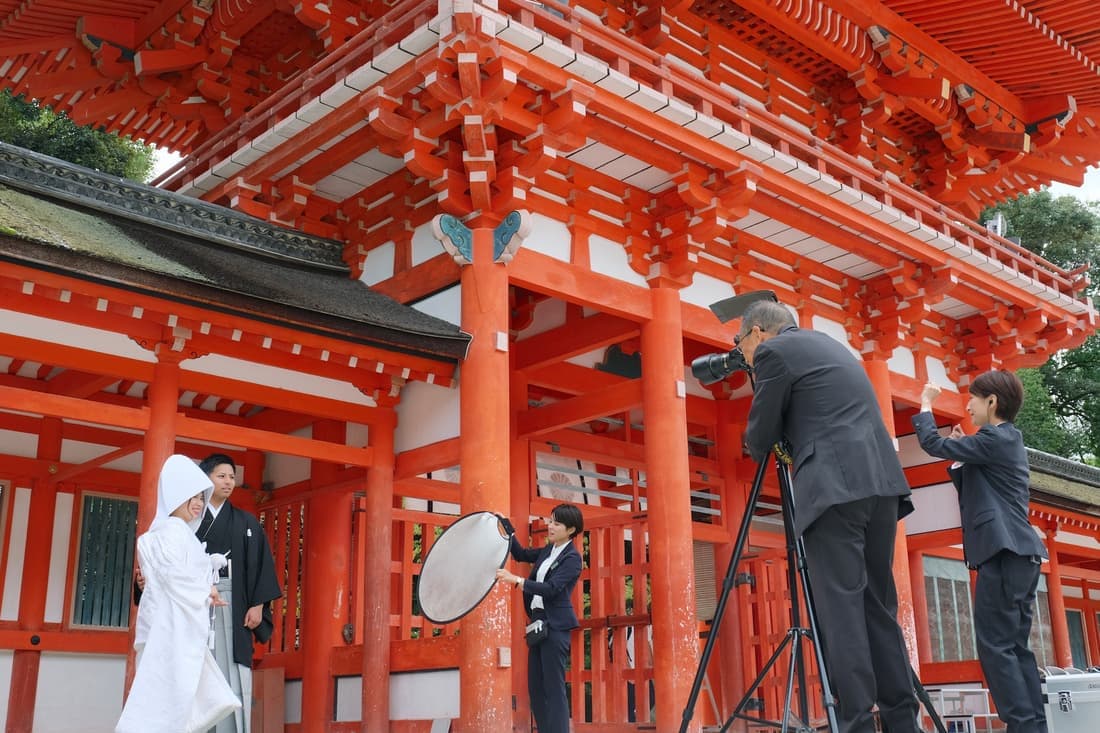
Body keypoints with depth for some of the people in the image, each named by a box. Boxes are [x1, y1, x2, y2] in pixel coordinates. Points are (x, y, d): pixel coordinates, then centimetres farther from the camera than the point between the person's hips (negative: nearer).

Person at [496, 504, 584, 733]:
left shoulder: (572, 558, -11)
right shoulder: (548, 550, 13)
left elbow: (551, 588, -22)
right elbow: (521, 554, 27)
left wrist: (516, 580, -30)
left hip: (556, 626, -9)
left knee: (554, 687, -8)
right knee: (535, 688, 10)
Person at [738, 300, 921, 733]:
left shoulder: (773, 351, 2)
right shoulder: (829, 345, 27)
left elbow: (760, 440, 5)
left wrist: (757, 449, 25)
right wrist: (784, 443, 32)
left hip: (836, 488, -8)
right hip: (880, 482, 8)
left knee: (840, 609, -8)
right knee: (879, 606, 10)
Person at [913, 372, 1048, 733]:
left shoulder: (994, 437, -9)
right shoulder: (1006, 440, 22)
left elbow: (934, 444, -10)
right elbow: (975, 489, 27)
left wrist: (925, 405, 5)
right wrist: (962, 451, 18)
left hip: (1004, 553, -10)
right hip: (1019, 554, 10)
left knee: (995, 645, -11)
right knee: (1016, 646, 9)